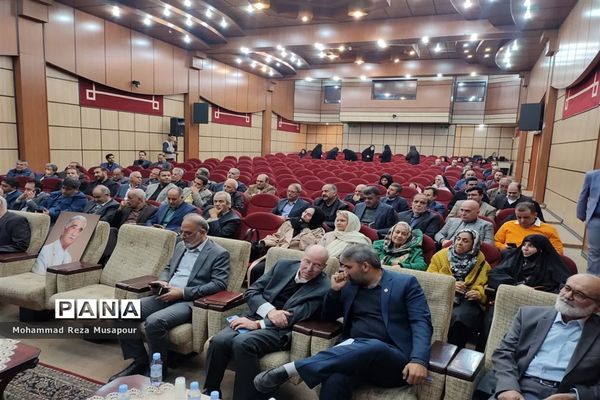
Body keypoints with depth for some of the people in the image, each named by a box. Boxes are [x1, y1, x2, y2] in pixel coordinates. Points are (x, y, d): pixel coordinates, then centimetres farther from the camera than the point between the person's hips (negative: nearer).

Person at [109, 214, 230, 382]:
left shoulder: (219, 254, -5)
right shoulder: (180, 246, 17)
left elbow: (219, 284, -15)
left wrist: (183, 292, -19)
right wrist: (163, 281, 2)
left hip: (189, 301, -7)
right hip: (167, 296, 8)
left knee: (154, 321, -32)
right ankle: (139, 361, 4)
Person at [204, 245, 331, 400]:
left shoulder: (323, 288, -6)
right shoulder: (284, 265, 8)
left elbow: (292, 318, -14)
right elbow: (251, 291, 6)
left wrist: (257, 324, -18)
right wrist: (270, 310, -12)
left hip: (280, 330, -4)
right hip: (255, 317, 5)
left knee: (242, 343, -32)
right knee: (218, 341, -21)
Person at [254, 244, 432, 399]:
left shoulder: (405, 283, 4)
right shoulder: (350, 285, 17)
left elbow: (421, 322, -5)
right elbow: (328, 316, 24)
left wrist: (418, 360, -23)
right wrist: (335, 290, 5)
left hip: (392, 359, -3)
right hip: (355, 351, 3)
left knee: (373, 348, -39)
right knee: (335, 379, -35)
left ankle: (290, 369, -36)